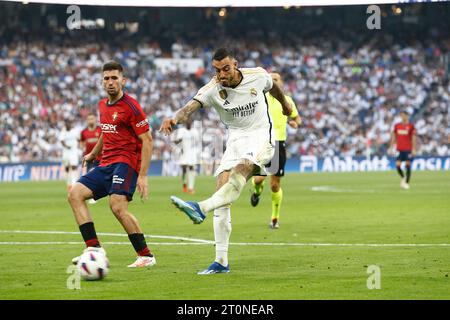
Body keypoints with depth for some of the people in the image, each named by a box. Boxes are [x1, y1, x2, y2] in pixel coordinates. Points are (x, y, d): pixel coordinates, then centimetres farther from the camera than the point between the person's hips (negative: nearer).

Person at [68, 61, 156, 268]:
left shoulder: (130, 106, -9)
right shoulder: (103, 105, 15)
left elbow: (147, 140, -12)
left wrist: (143, 175, -18)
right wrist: (93, 154, 43)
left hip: (125, 162, -8)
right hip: (106, 164, 8)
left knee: (118, 206, -25)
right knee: (75, 194, -7)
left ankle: (146, 256, -15)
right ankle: (94, 248, -10)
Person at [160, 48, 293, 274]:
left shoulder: (258, 76, -8)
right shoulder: (212, 89, -11)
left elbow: (272, 86, 16)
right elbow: (191, 106, -30)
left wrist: (285, 104, 37)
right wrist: (175, 119, -53)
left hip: (261, 136, -2)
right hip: (235, 140, 2)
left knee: (240, 172, -34)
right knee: (222, 189, -12)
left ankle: (201, 209, -53)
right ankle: (221, 261, -10)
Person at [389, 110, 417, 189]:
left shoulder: (411, 126, -1)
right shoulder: (397, 126, 9)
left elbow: (414, 138, -3)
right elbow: (393, 137, 14)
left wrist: (414, 149, -10)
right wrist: (391, 147, 10)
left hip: (408, 149, -3)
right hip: (399, 149, 3)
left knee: (408, 165, -4)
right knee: (397, 165, -6)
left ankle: (407, 183, 2)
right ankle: (403, 177, 20)